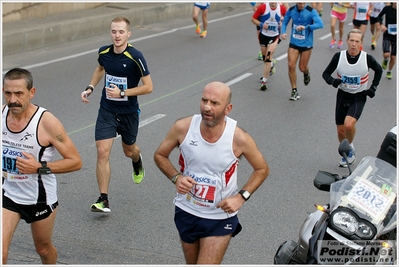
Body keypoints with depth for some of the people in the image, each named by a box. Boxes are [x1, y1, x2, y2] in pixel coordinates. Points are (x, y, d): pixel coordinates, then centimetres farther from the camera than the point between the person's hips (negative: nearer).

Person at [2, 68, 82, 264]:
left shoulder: (47, 122, -23)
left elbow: (75, 161, -19)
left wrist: (40, 167, -29)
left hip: (40, 198, -3)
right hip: (8, 194, 3)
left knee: (43, 248, 19)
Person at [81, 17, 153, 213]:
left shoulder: (135, 57, -19)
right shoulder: (103, 52, -5)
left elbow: (148, 87, -16)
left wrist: (122, 93, -24)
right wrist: (90, 88, 7)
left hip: (129, 112, -2)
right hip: (107, 110, 2)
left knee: (129, 150, 19)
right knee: (102, 152, -11)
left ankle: (137, 161, 59)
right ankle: (103, 200, -4)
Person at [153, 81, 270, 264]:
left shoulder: (238, 138, -20)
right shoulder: (183, 128, -17)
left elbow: (262, 169, -3)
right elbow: (160, 155, 1)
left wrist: (242, 196, -16)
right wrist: (176, 178, -17)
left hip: (220, 218, -3)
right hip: (186, 212, 3)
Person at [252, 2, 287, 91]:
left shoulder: (282, 8, -10)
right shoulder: (263, 7, -13)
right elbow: (253, 19, -5)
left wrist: (282, 22, -9)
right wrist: (261, 24, -22)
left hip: (274, 36, -2)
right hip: (263, 35, 2)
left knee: (268, 57, -16)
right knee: (264, 57, 17)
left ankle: (264, 81, -12)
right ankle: (271, 64, 54)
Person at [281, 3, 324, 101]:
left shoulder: (311, 11, -15)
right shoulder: (291, 10, -3)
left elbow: (320, 24, -25)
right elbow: (284, 22, 9)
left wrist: (305, 27, -33)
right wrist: (283, 32, -11)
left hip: (306, 44, -2)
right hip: (294, 43, 2)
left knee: (302, 67, 6)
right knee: (291, 65, -7)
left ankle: (306, 74, 46)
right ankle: (294, 91, 7)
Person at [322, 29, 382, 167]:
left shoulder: (367, 58, -13)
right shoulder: (339, 56, -11)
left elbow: (379, 70, 9)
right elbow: (326, 73, -1)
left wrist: (373, 87, 1)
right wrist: (332, 81, -23)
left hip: (358, 98, -2)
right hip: (342, 95, 3)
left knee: (349, 124, -25)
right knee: (341, 130, 7)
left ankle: (350, 148, 5)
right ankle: (347, 154, 34)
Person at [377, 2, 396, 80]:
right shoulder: (387, 8, -10)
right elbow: (379, 17, 6)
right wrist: (382, 25, -10)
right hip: (387, 36, -1)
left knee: (393, 57, 7)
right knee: (386, 54, -21)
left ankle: (389, 72, 34)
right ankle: (385, 60, 18)